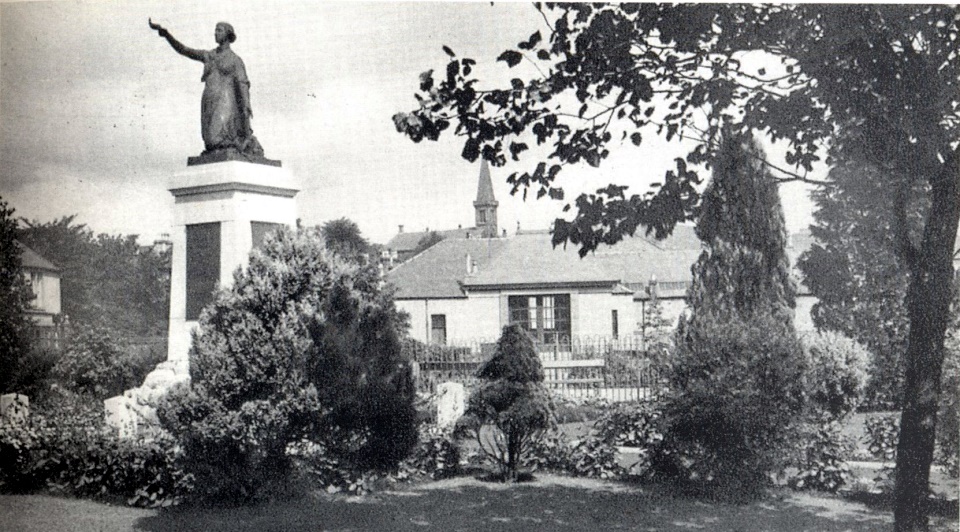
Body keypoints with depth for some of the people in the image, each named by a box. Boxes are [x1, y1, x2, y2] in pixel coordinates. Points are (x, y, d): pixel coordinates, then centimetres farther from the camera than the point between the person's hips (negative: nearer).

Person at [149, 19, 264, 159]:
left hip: (226, 101, -5)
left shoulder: (236, 60, 7)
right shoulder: (208, 56, 20)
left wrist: (246, 106, -18)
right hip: (209, 103, 5)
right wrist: (164, 32, 8)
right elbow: (183, 50, 16)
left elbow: (243, 84, -3)